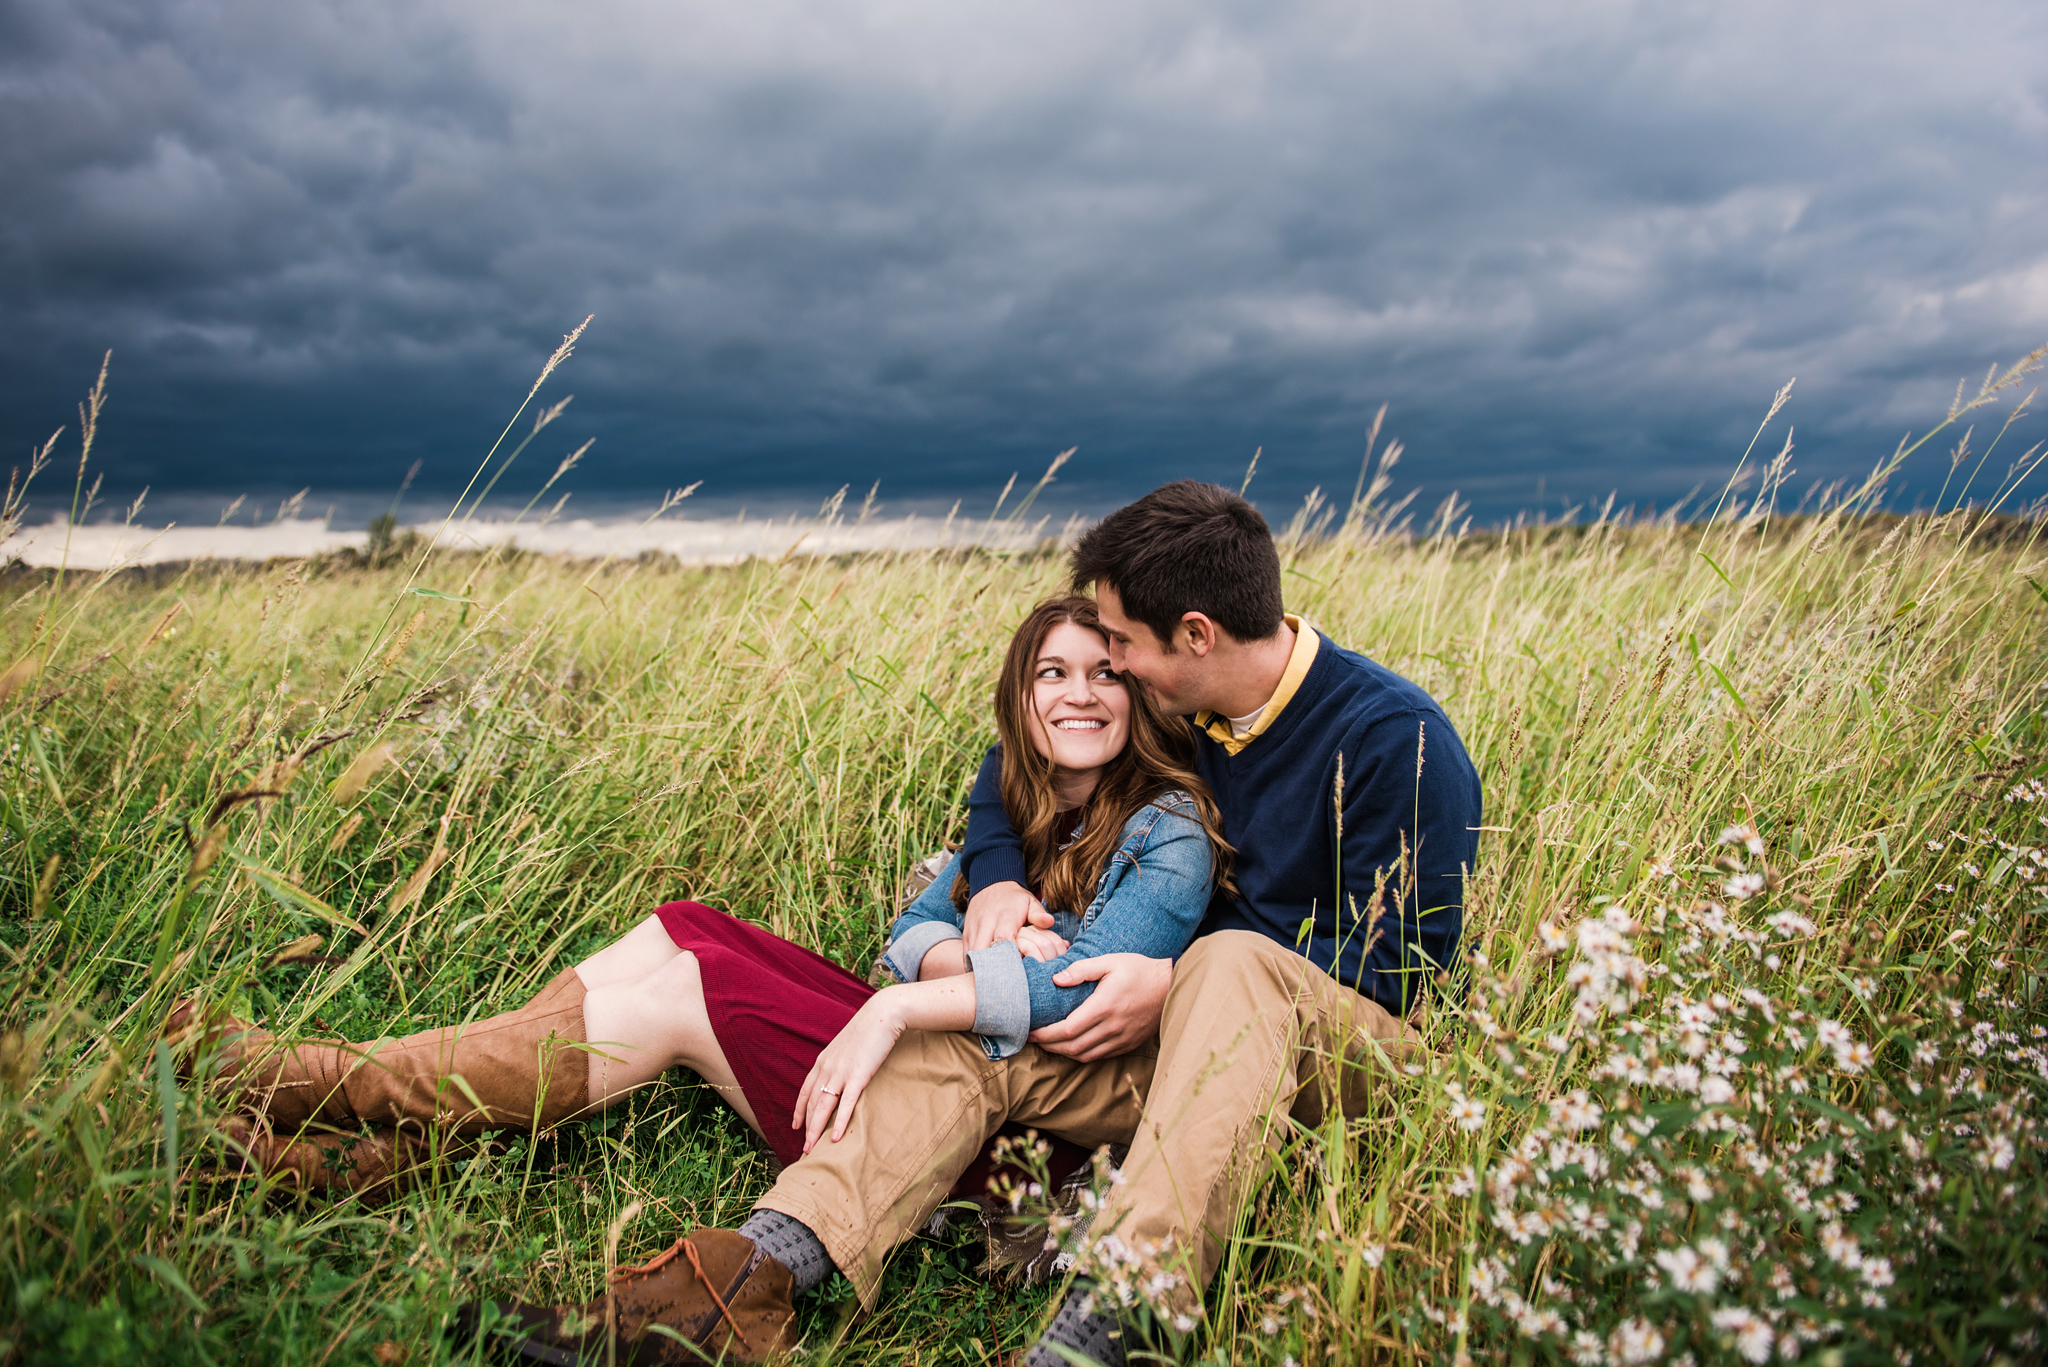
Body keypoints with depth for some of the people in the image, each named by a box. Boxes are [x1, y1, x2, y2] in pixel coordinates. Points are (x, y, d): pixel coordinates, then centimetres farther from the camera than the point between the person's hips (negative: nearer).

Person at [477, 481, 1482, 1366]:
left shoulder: (1398, 740, -15)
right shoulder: (1180, 710, 4)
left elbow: (1402, 962, -16)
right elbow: (1013, 768, 17)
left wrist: (1171, 983, -23)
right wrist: (995, 879, -6)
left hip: (1345, 1047, -5)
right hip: (1185, 1038, 5)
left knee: (1233, 965, -39)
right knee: (968, 1032, -19)